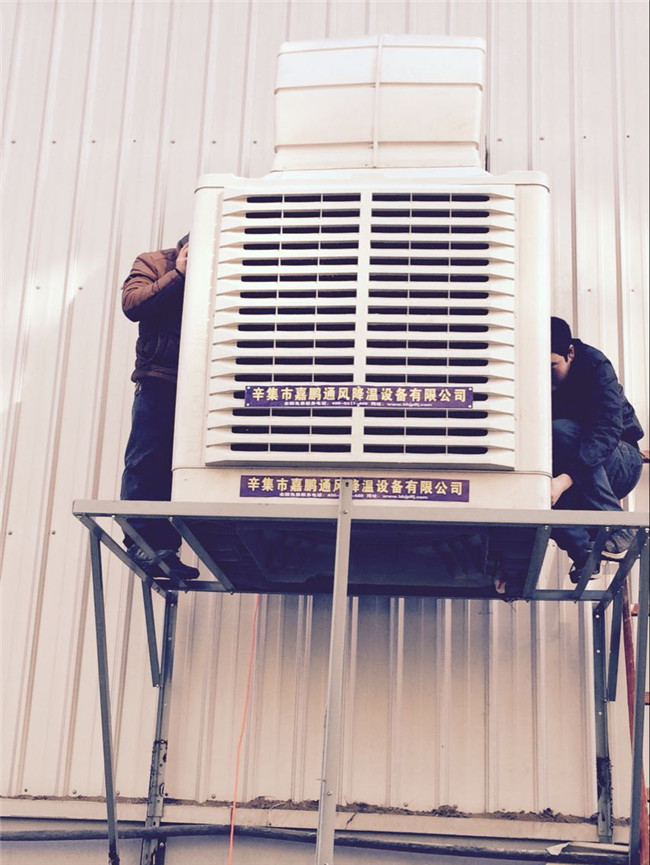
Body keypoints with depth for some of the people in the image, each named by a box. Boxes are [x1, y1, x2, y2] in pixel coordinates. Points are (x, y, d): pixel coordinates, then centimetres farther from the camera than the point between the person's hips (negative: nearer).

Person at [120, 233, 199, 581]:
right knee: (147, 460, -6)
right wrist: (177, 274, -7)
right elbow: (132, 303, -6)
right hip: (159, 380, -2)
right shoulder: (154, 263, 11)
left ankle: (164, 547, 4)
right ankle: (142, 541, -2)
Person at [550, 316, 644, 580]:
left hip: (621, 462, -3)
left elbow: (608, 431, -32)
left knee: (561, 431, -32)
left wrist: (565, 479, -45)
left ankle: (620, 529, -24)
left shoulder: (597, 368, -19)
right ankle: (583, 548, -10)